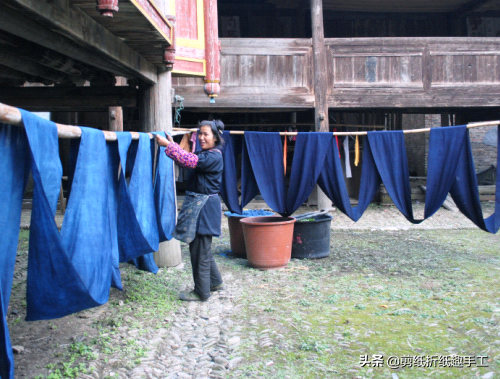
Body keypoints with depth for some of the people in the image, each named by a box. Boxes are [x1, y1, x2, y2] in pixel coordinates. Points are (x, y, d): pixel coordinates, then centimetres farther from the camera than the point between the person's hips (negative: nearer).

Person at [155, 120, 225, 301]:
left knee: (200, 249, -2)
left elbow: (190, 161, -27)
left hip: (205, 206, -10)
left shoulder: (214, 156, -16)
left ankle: (201, 292, 11)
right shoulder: (203, 154, 15)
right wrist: (172, 144, 0)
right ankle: (215, 282, 33)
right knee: (201, 247, 18)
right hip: (197, 203, 10)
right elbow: (189, 159, 12)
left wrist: (167, 145, -25)